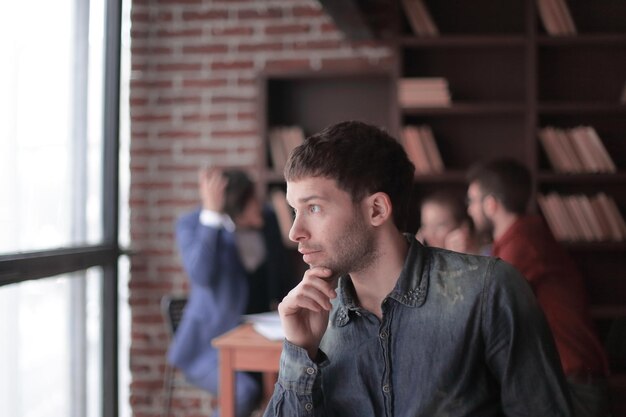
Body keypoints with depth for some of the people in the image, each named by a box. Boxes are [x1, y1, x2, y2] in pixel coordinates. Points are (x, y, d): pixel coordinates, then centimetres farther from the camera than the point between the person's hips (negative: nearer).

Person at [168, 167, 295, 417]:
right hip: (210, 344, -4)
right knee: (245, 392, -32)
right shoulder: (191, 225, -10)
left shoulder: (267, 220, 4)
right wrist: (211, 214, -31)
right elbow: (202, 275, -29)